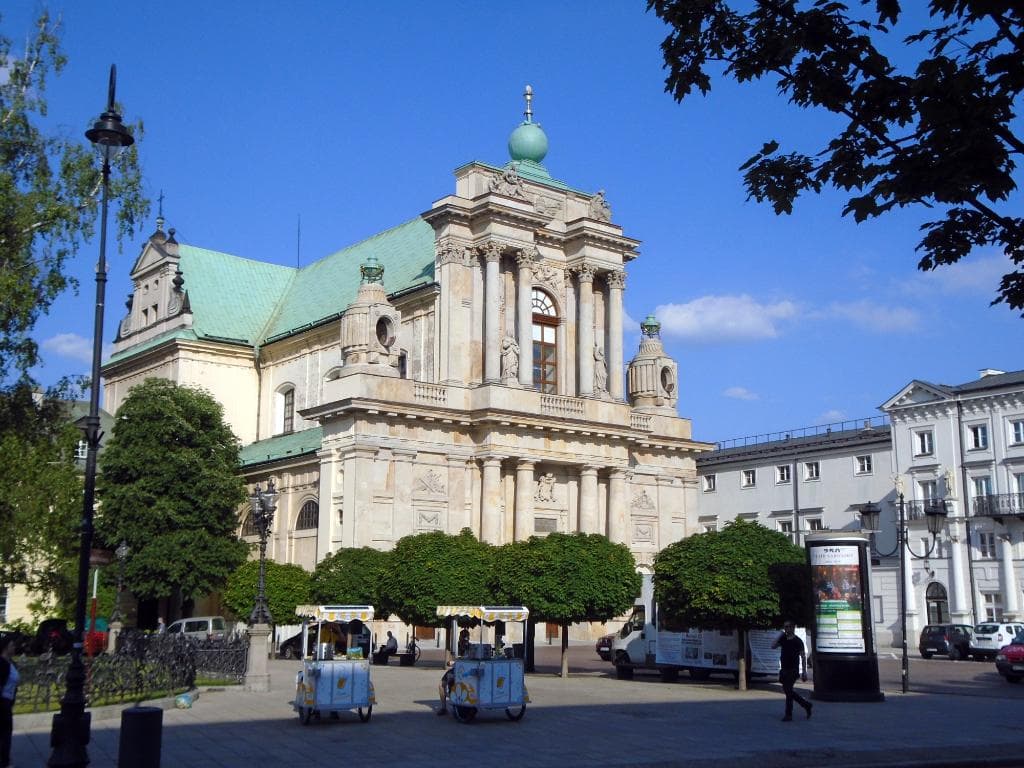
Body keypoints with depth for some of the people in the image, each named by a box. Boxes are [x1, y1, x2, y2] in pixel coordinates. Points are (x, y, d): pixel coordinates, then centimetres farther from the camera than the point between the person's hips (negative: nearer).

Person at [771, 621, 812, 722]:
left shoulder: (797, 641, -8)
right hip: (784, 670, 7)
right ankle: (807, 705, 28)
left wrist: (804, 672, -14)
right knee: (789, 691, 12)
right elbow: (773, 646, -2)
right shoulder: (783, 639, 10)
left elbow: (803, 657, -9)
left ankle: (788, 715, 0)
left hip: (793, 671, -7)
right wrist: (781, 634, -5)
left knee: (788, 691, -8)